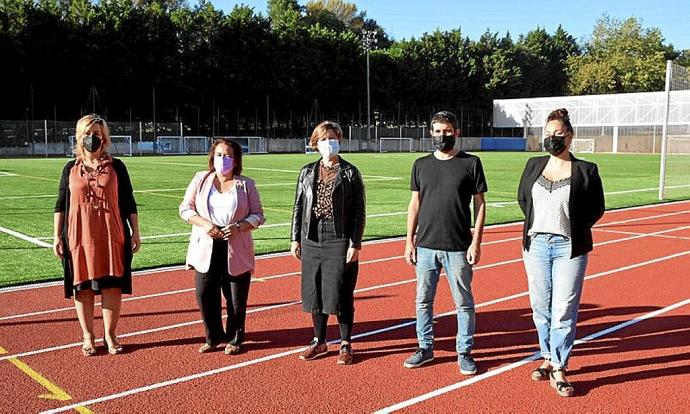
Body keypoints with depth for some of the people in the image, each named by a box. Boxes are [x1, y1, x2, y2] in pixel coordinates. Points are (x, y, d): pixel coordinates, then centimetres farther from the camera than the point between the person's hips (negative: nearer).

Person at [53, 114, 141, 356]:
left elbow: (128, 203, 5)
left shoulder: (116, 167, 4)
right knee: (82, 288, 6)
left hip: (112, 237, -1)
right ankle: (88, 337, 19)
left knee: (112, 286, 2)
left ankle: (110, 335, 16)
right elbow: (61, 204, 8)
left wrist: (135, 233, 2)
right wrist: (57, 236, 3)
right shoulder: (71, 169, 6)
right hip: (79, 238, 1)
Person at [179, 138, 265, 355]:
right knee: (205, 295, 2)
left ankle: (234, 339, 22)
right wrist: (204, 224, -11)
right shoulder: (200, 179, 7)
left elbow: (257, 214, 4)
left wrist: (239, 227, -15)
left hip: (236, 251, -1)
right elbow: (185, 208, 6)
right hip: (206, 249, 1)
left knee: (237, 298, 3)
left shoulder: (246, 184, 4)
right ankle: (213, 337, 22)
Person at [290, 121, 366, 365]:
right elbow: (299, 206, 13)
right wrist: (295, 238, 8)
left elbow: (359, 211, -3)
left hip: (340, 240, -4)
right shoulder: (307, 172, 10)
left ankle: (345, 345, 15)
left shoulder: (350, 173, -1)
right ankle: (319, 342, 25)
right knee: (314, 291, 10)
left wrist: (355, 244, -9)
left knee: (341, 294, 0)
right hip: (312, 239, 4)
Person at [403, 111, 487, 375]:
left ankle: (464, 352, 19)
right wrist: (409, 241, 6)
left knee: (464, 303, 5)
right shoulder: (421, 165, 8)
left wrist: (476, 242, -7)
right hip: (425, 246, 3)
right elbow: (415, 204, 11)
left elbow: (480, 204, 0)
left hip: (458, 247, -3)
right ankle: (425, 348, 25)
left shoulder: (471, 163, -1)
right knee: (423, 301, 10)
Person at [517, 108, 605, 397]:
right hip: (536, 245, 4)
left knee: (564, 310, -2)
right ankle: (548, 358, 27)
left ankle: (558, 370, 7)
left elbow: (597, 208, 5)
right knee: (540, 307, 10)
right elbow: (522, 198, 19)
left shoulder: (586, 170, -3)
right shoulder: (534, 165, 7)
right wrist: (537, 225, 12)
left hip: (569, 248, -3)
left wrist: (575, 230, -1)